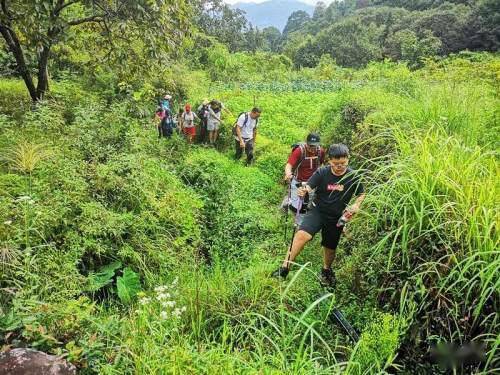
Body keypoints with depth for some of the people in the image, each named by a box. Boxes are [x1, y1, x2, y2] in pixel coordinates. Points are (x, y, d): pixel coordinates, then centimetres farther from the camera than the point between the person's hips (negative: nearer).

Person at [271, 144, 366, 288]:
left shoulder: (354, 177, -10)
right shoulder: (322, 172, -13)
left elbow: (361, 194, 5)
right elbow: (308, 186, -22)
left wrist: (356, 205, -14)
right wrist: (303, 191, -45)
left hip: (337, 217, 2)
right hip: (318, 211, -1)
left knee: (330, 248, 16)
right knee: (302, 235, -25)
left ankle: (326, 270, 48)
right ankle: (284, 268, -19)